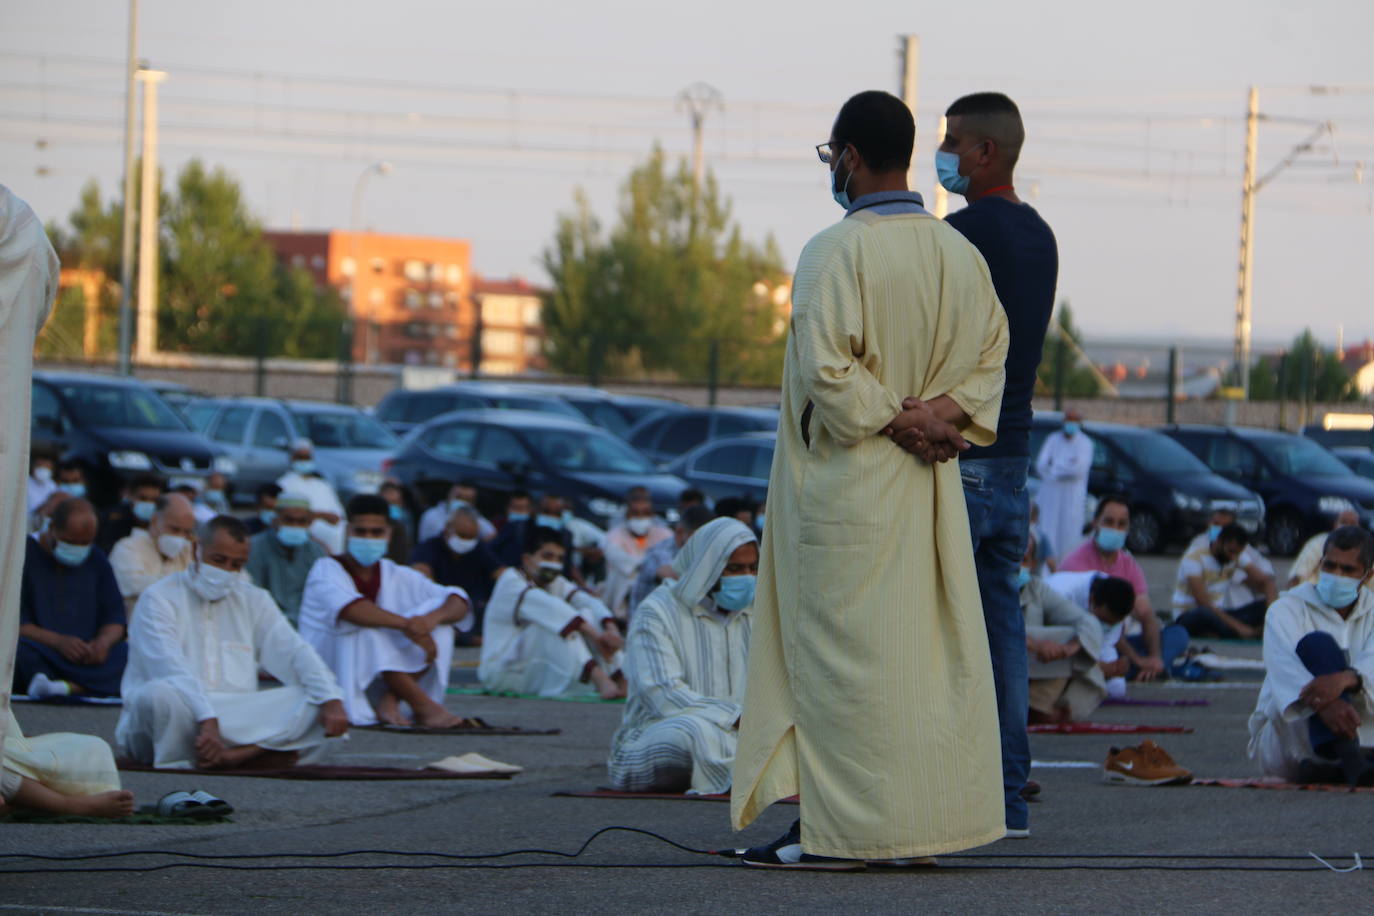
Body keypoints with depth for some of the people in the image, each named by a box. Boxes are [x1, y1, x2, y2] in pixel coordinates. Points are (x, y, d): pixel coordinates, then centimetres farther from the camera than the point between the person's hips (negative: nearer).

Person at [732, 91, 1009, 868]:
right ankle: (938, 806, 13)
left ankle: (838, 829, -2)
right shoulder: (958, 253, 7)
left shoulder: (837, 251, -16)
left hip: (847, 484, -7)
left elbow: (826, 367, -22)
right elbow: (990, 353, 10)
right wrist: (944, 415, -2)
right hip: (929, 486, 7)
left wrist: (895, 420, -11)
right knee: (931, 652, 10)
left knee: (840, 653, -3)